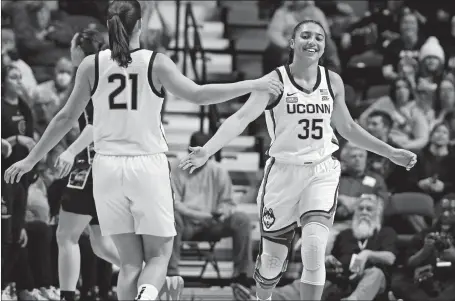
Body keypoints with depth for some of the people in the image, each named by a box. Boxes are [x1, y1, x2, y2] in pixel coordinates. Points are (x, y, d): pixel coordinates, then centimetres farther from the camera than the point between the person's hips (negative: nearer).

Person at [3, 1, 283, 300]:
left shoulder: (91, 65, -1)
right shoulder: (156, 63, -6)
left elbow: (66, 117, 2)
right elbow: (198, 94, -15)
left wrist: (32, 159, 12)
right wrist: (254, 85, -8)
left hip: (108, 166, 2)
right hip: (149, 165, -2)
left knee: (130, 261, 11)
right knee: (159, 255, 8)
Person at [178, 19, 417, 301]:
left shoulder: (332, 82, 4)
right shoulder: (276, 81, -8)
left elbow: (347, 127, 19)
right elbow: (242, 118, -18)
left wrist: (391, 153, 22)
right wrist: (207, 151, -33)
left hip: (322, 172, 2)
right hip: (283, 171, -2)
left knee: (314, 250, -19)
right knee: (273, 258, 7)